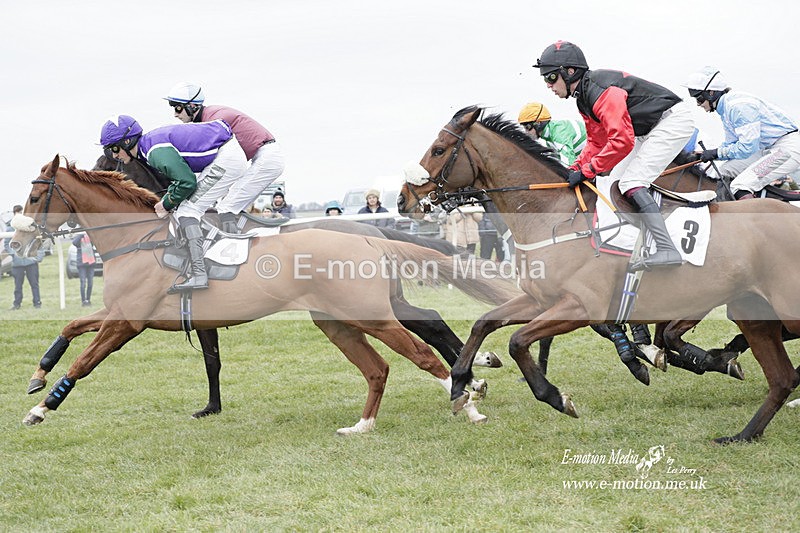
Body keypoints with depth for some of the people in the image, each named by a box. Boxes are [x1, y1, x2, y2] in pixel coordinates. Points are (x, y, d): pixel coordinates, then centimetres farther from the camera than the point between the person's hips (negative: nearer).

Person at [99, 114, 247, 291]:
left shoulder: (156, 151, -21)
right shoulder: (149, 142, 11)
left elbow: (187, 182, -21)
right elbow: (180, 175, 19)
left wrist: (167, 204, -5)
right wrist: (166, 201, 6)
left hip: (227, 157, -11)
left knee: (186, 212, -12)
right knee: (187, 209, 18)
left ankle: (199, 276, -19)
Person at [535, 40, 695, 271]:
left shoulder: (601, 91, -24)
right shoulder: (584, 97, 9)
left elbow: (621, 141, -30)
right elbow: (596, 141, 15)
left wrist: (587, 171, -23)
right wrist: (576, 168, 1)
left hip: (674, 120, -11)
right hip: (651, 130, 11)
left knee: (631, 182, -19)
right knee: (619, 177, 14)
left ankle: (667, 250, -29)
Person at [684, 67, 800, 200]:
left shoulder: (739, 106, -21)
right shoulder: (726, 109, 11)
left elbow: (747, 148, -23)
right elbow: (730, 144, 18)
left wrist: (717, 153, -12)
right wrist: (703, 155, 4)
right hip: (769, 150, 11)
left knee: (739, 187, -20)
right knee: (725, 170, 12)